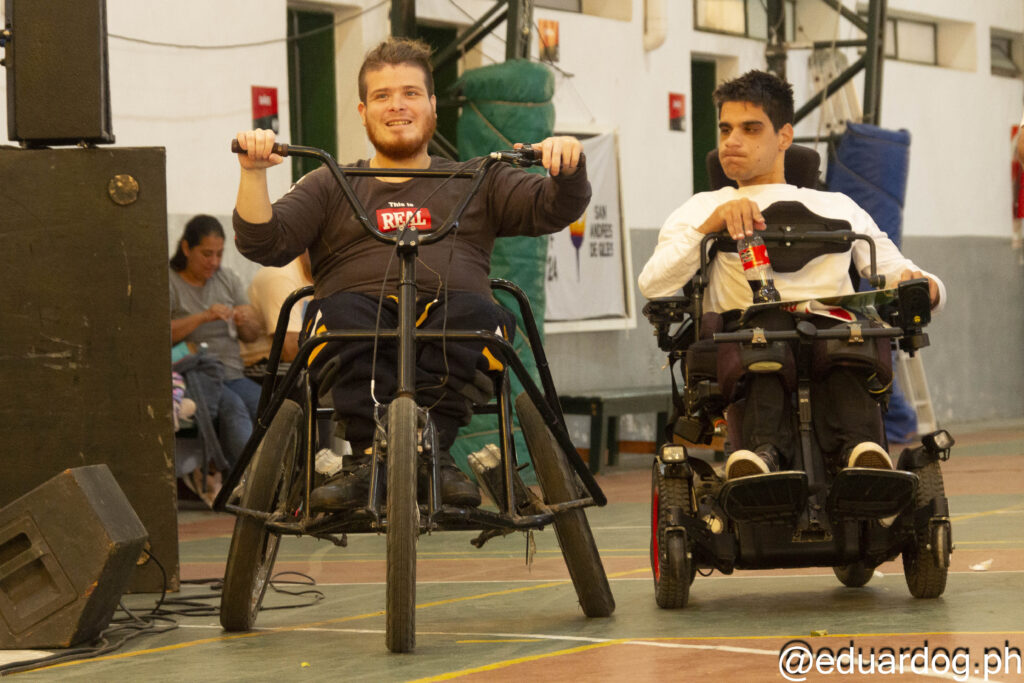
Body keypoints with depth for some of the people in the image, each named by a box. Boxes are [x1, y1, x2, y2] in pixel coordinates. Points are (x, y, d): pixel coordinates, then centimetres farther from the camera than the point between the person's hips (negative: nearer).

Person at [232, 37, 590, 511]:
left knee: (472, 310, -34)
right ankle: (368, 455, -37)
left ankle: (433, 450, -36)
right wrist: (253, 172, -4)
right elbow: (263, 243, 11)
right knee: (343, 310, -34)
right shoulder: (330, 188, 25)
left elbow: (553, 209, 12)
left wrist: (568, 166, -9)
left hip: (449, 316, 0)